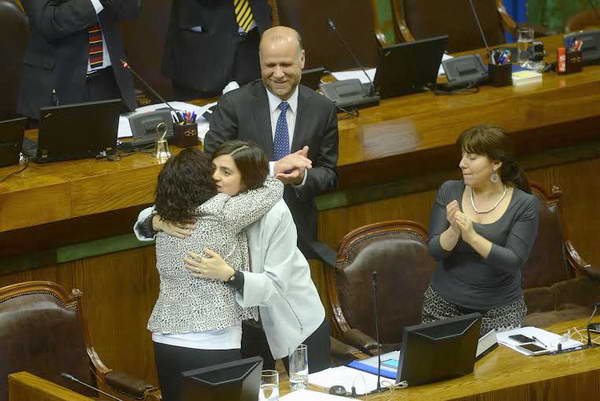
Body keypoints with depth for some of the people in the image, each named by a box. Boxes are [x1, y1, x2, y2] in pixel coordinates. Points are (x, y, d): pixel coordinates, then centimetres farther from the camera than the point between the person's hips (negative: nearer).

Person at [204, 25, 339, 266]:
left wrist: (303, 177, -17)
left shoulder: (322, 109, 3)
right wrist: (272, 168, -23)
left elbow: (328, 174, 8)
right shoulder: (233, 105, -6)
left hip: (298, 235, 2)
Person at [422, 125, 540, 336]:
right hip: (445, 302, 2)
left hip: (500, 309, -2)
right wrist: (453, 231, -25)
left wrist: (472, 237, -28)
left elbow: (514, 261, -15)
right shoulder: (449, 192, 0)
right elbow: (434, 250, -4)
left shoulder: (525, 205, -7)